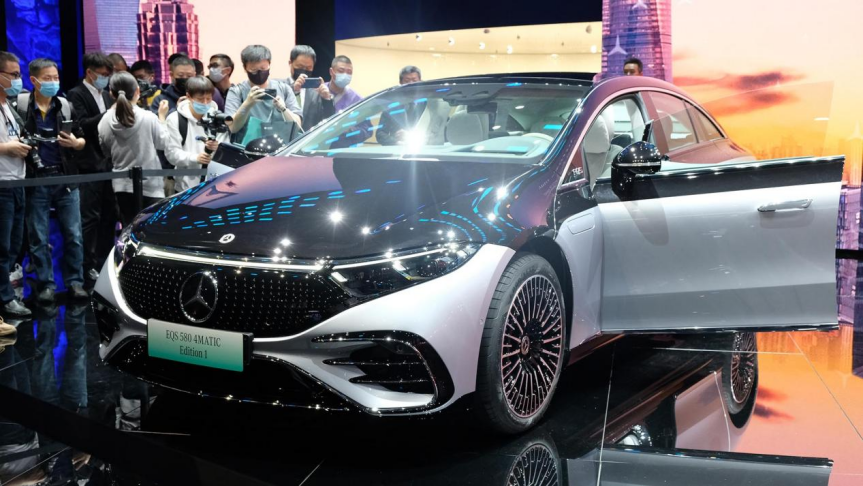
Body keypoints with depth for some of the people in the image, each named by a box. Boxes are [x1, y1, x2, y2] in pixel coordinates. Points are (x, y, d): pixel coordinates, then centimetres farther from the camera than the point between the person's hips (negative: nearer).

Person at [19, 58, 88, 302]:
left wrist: (75, 143, -8)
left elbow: (83, 140, 12)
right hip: (35, 181, -2)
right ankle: (45, 284, 15)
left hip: (66, 178, 2)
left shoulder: (66, 107, 6)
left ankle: (75, 282, 15)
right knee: (39, 238, 5)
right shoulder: (20, 106, -3)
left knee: (73, 235, 5)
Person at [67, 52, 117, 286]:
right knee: (90, 218, -6)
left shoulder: (107, 95, 18)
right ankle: (89, 267, -1)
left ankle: (104, 262, 17)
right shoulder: (76, 95, -5)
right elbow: (82, 125, -18)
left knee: (109, 216, 9)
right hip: (90, 166, -7)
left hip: (110, 163, 7)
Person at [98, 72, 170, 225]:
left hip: (122, 186, 3)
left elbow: (106, 149, 11)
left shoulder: (105, 121, -4)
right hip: (150, 185, -3)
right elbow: (162, 143, 0)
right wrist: (162, 117, 13)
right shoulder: (148, 117, -13)